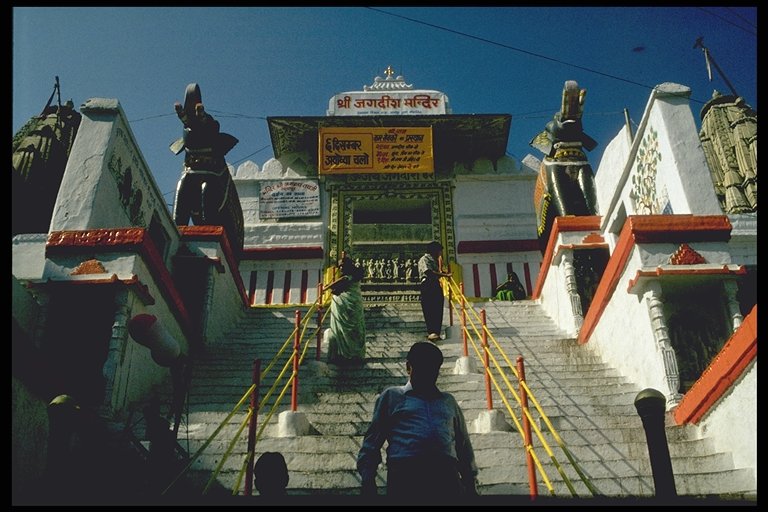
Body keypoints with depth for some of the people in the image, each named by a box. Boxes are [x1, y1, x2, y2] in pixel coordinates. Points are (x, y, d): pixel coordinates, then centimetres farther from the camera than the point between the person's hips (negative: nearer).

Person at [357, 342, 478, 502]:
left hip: (446, 470, 2)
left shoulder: (448, 401, 29)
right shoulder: (392, 396, 20)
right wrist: (367, 481, 0)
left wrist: (470, 483, 16)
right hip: (405, 469, -2)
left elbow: (464, 446, 28)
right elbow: (372, 443, 14)